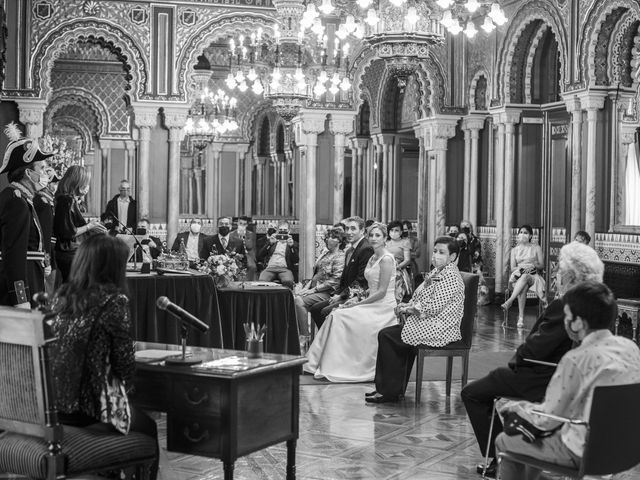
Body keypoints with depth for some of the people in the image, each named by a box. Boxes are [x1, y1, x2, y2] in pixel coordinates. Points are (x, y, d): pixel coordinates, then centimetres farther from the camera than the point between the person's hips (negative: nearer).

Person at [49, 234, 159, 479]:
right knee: (147, 429, 23)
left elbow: (63, 349, 9)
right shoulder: (114, 300, -12)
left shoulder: (61, 295, 4)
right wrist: (124, 387, 11)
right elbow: (124, 362, -11)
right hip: (88, 407, -6)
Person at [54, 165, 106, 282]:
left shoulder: (72, 200, 14)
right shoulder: (67, 201, -17)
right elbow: (68, 233, -20)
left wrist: (92, 227, 10)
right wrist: (89, 226, -10)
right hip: (70, 255, -10)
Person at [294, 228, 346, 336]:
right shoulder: (325, 253, 20)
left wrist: (313, 290, -15)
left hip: (326, 293, -8)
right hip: (313, 288, 8)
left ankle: (304, 338, -22)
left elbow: (335, 280, -15)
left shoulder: (340, 257, -6)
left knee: (299, 301, -28)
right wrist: (306, 287, 4)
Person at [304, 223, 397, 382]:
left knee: (341, 317, -19)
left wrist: (358, 304, -14)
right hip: (373, 305, 8)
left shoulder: (386, 259, -12)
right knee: (336, 314, -8)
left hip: (383, 308, -8)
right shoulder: (373, 258, 16)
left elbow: (382, 291, -17)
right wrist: (359, 298, 2)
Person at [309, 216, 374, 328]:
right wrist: (337, 294, 5)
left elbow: (361, 280, -20)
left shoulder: (366, 249, -16)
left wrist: (342, 295, -15)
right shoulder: (349, 250, 17)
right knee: (315, 309, 4)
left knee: (326, 312, -22)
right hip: (345, 295, 10)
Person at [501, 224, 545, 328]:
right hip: (518, 275, 2)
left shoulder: (536, 248, 14)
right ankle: (521, 317, -46)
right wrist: (521, 268, -12)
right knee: (523, 287, -36)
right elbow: (512, 268, 10)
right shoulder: (515, 250, 18)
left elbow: (542, 265, 9)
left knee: (524, 277, -40)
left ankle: (509, 301, -55)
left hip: (533, 276, -2)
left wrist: (533, 266, -12)